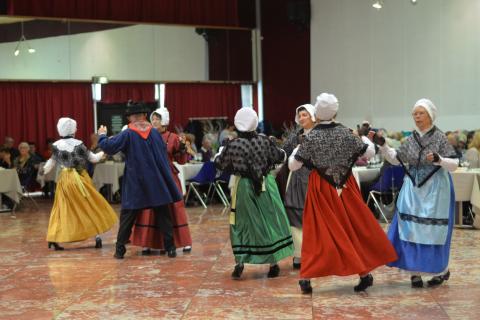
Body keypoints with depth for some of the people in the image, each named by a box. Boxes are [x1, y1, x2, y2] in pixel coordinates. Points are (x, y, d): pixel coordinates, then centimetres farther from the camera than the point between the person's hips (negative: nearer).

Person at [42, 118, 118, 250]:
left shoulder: (56, 145, -3)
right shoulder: (78, 144, -10)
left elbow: (52, 161, 8)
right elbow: (93, 158, 0)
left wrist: (44, 170, 21)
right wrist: (103, 152, 16)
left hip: (64, 179, 3)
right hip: (80, 178, -3)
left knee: (62, 209, 10)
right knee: (90, 206, 9)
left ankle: (53, 238, 1)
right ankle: (97, 236, 8)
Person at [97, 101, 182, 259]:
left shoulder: (127, 134, -9)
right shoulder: (155, 133, 2)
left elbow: (108, 147, -10)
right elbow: (164, 154, 10)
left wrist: (102, 135, 8)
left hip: (135, 186, -2)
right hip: (157, 184, 2)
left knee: (127, 217, 7)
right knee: (163, 216, 8)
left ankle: (120, 249, 9)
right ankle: (170, 247, 6)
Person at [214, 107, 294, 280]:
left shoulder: (232, 145, -10)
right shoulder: (264, 140, -5)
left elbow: (220, 164, 2)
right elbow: (279, 157, 8)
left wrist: (220, 152, 21)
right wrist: (282, 151, 30)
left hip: (244, 187, -1)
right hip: (266, 185, 1)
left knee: (242, 223, 10)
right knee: (270, 221, 9)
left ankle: (240, 262, 3)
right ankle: (274, 263, 12)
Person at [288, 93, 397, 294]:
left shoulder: (311, 137, -10)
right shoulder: (346, 133, -4)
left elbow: (293, 166, -7)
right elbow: (370, 153, 2)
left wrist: (296, 149, 12)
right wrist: (364, 139, 22)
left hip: (321, 189, -1)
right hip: (345, 188, 1)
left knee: (318, 231, 4)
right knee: (356, 227, 12)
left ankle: (306, 277, 0)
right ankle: (365, 273, 15)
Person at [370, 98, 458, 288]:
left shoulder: (439, 138, -7)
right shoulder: (411, 139, 6)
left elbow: (454, 165, -10)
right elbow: (396, 159, 13)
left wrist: (438, 159, -28)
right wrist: (382, 145, 2)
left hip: (435, 190, -4)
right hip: (413, 189, 4)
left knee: (433, 230, 1)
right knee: (411, 230, 1)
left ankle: (441, 270, 19)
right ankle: (415, 272, 9)